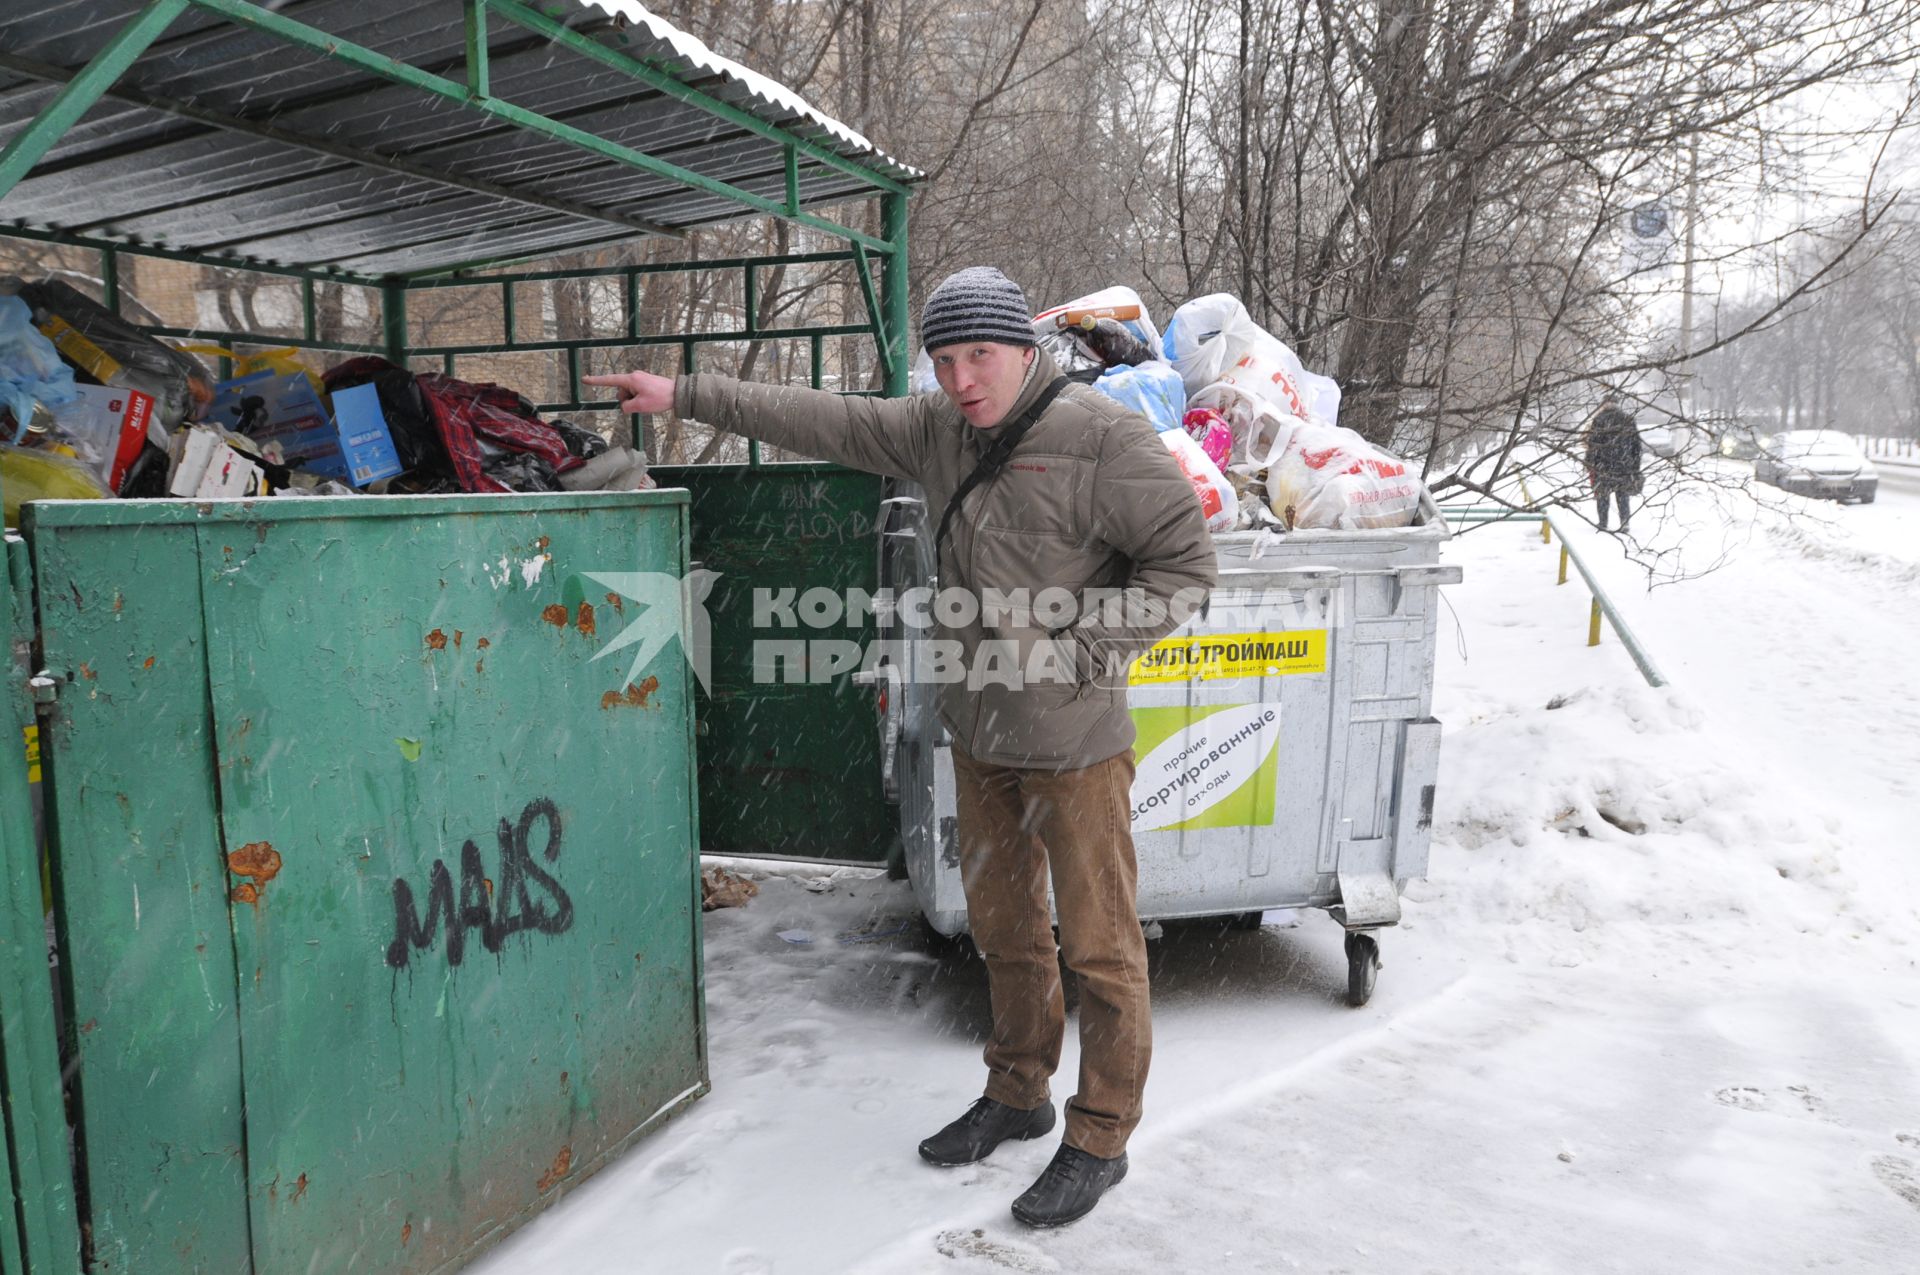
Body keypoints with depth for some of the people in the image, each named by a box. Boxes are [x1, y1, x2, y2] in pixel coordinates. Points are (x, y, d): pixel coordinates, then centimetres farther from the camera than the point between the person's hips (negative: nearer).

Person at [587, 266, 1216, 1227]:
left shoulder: (1101, 437, -16)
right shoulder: (938, 429, 4)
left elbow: (1182, 565, -15)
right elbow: (823, 422, 8)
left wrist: (1075, 657, -19)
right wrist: (687, 396, 7)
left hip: (1074, 743, -7)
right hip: (981, 732, 7)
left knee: (1098, 943, 4)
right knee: (1003, 926, 19)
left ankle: (1099, 1139, 21)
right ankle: (1016, 1095, 38)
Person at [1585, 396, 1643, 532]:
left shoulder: (1598, 420, -4)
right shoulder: (1628, 420, 7)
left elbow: (1592, 444, -8)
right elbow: (1636, 445, 8)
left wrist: (1590, 465, -4)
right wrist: (1635, 467, 12)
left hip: (1603, 465, -2)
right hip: (1624, 465, 2)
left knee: (1603, 495, 7)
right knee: (1622, 496, 10)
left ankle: (1603, 525, 9)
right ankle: (1624, 523, 1)